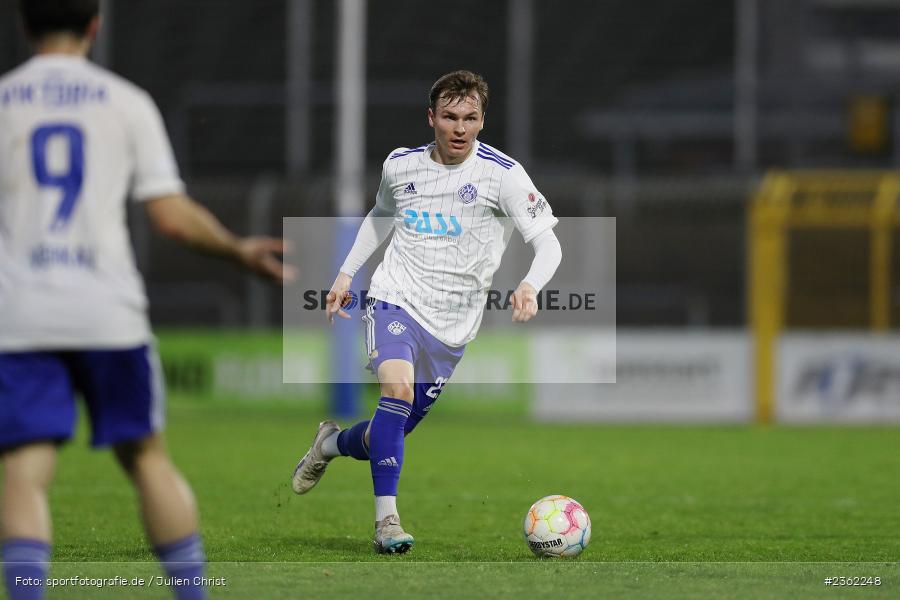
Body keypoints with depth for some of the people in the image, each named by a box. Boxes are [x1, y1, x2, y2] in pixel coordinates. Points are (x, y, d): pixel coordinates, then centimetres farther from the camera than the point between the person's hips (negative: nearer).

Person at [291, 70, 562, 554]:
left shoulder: (502, 174, -8)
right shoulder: (400, 165, 2)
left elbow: (548, 243, -12)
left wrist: (530, 286, -32)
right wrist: (346, 273, 18)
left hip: (451, 327, 0)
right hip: (395, 300, 0)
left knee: (390, 436, 7)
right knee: (398, 387, -30)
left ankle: (332, 443, 43)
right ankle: (387, 519, -25)